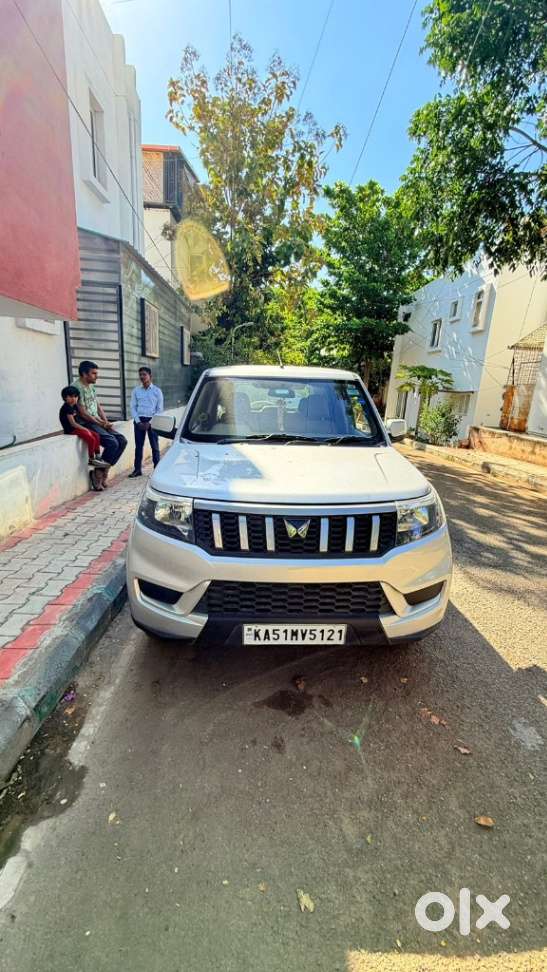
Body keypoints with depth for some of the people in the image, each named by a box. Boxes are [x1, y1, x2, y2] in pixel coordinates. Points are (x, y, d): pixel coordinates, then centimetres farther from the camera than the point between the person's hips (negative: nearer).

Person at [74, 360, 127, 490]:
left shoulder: (91, 387, 18)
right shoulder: (77, 387, -11)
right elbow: (83, 413, -17)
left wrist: (107, 423, 3)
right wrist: (101, 423, -14)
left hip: (98, 422, 9)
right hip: (86, 424, -9)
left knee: (122, 440, -5)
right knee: (112, 443, -25)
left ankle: (104, 470, -1)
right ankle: (98, 473, -11)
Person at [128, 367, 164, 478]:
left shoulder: (157, 391, 0)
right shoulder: (136, 391, 8)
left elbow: (160, 409, -2)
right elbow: (133, 407, 7)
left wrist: (150, 422, -10)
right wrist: (138, 421, -6)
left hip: (152, 421, -2)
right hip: (139, 420, 2)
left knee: (154, 446, 2)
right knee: (138, 446, 5)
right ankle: (137, 469, 12)